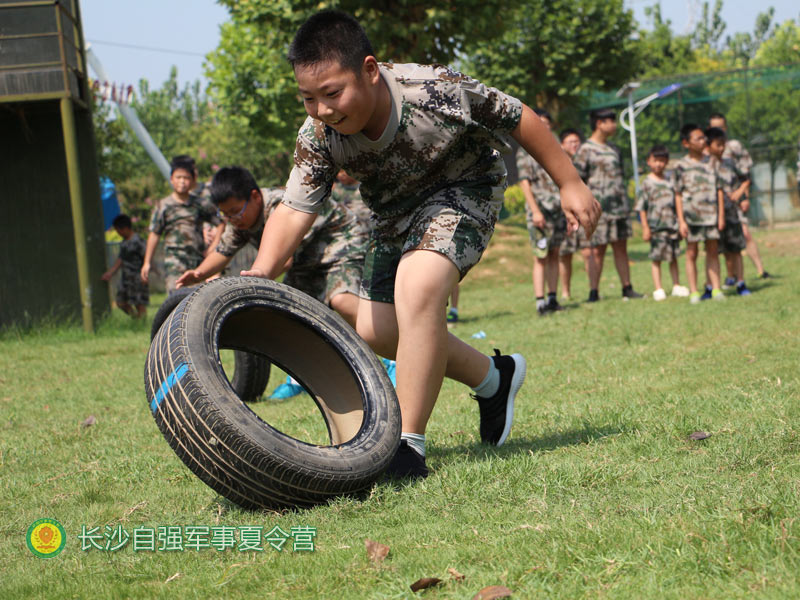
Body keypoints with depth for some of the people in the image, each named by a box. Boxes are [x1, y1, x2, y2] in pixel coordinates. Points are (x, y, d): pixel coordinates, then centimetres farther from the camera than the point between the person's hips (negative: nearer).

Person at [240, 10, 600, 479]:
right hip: (396, 213, 6)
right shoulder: (318, 136, -24)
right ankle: (494, 378, 30)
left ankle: (410, 445, -26)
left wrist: (570, 184, -10)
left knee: (417, 282, -33)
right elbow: (294, 211, -25)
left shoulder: (437, 91, -35)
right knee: (375, 329, 8)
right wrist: (261, 273, -44)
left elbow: (519, 119, -21)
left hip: (465, 190, -6)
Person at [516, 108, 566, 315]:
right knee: (540, 257, -7)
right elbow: (525, 183, -8)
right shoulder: (525, 152, -2)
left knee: (554, 255, 7)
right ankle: (540, 301, -9)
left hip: (558, 210, 6)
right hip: (540, 210, -6)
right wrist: (535, 210, -17)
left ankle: (552, 298, 10)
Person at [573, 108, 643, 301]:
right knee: (598, 250, -4)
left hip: (619, 206, 7)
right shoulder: (585, 150, -6)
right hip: (598, 208, -7)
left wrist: (625, 204, 20)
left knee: (621, 248, 7)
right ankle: (594, 292, 1)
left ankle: (627, 288, 11)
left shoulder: (614, 149, 17)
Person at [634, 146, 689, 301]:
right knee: (656, 258, -1)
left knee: (673, 256, 10)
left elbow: (676, 204, 18)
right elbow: (641, 207, -3)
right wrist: (645, 227, -8)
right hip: (656, 226, -4)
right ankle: (658, 289, 4)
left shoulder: (670, 182, 11)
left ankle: (676, 286, 19)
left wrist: (679, 224, 15)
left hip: (672, 224, 4)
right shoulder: (647, 183, -2)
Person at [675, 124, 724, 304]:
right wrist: (681, 221, -6)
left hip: (711, 214, 3)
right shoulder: (682, 166, -2)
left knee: (712, 251, 5)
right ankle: (693, 292, 6)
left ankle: (716, 288, 9)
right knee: (692, 252, 2)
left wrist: (721, 215, 5)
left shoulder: (710, 163, 7)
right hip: (691, 215, -3)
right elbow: (678, 195, -1)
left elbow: (718, 190, 11)